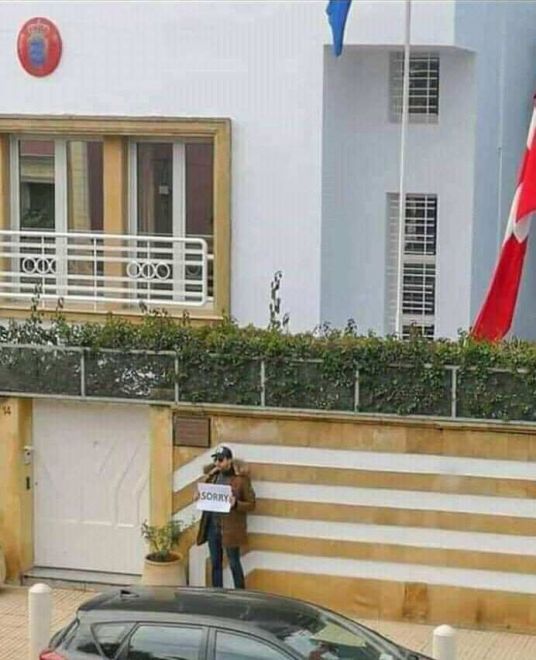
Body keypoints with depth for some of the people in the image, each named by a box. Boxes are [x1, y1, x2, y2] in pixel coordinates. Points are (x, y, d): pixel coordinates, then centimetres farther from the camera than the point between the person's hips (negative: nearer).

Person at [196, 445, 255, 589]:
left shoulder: (241, 479, -9)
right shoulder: (212, 475, 7)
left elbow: (251, 504, -6)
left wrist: (236, 504, -23)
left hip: (230, 528, -5)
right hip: (212, 526, 5)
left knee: (234, 564, 3)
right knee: (215, 563, 12)